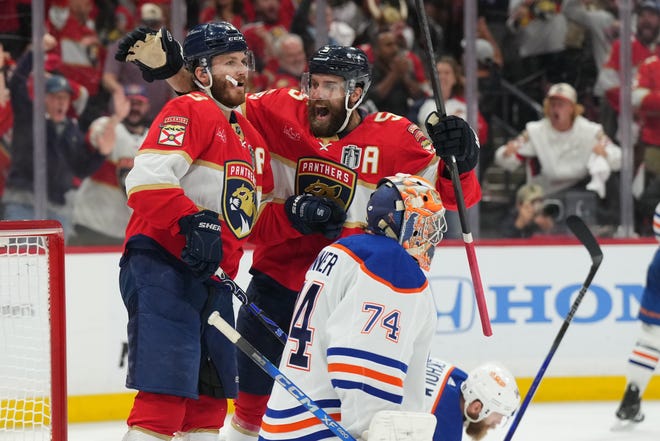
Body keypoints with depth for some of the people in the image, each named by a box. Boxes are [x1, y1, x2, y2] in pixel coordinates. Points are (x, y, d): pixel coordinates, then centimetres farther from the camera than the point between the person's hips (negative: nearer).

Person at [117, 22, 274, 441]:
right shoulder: (190, 112, -8)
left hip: (211, 277, 10)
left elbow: (250, 208, 31)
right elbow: (147, 178, -22)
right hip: (162, 266, -10)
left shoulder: (250, 136, 20)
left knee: (212, 391, 15)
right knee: (166, 391, -18)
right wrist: (195, 223, -28)